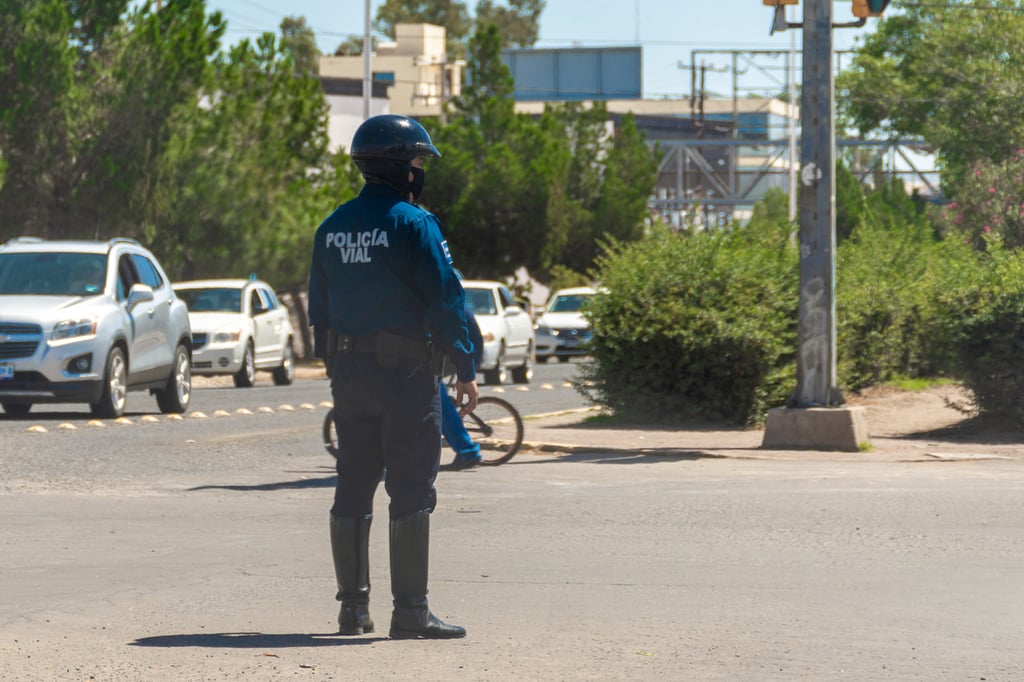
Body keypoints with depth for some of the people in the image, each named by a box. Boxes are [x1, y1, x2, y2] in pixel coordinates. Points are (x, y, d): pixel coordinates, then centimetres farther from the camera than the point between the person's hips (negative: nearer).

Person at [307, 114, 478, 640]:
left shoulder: (332, 227, 10)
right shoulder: (412, 223, -11)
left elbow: (319, 308, 15)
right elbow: (445, 298, -13)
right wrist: (467, 369, -8)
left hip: (349, 373, 7)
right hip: (406, 371, -7)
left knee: (353, 488, 10)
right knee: (411, 491, -4)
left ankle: (352, 606, 12)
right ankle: (410, 611, -5)